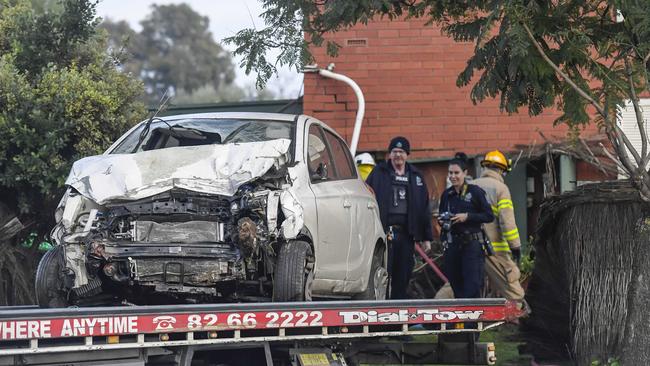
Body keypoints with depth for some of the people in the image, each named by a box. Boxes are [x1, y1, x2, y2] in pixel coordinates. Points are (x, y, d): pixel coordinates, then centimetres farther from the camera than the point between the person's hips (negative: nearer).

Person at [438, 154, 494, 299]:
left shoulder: (475, 191, -3)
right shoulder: (447, 194, 12)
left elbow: (489, 216, -5)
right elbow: (440, 216, 24)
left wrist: (467, 216, -14)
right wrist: (442, 221, 1)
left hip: (472, 244, -5)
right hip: (452, 244, 5)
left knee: (472, 286, -10)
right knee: (456, 287, 7)